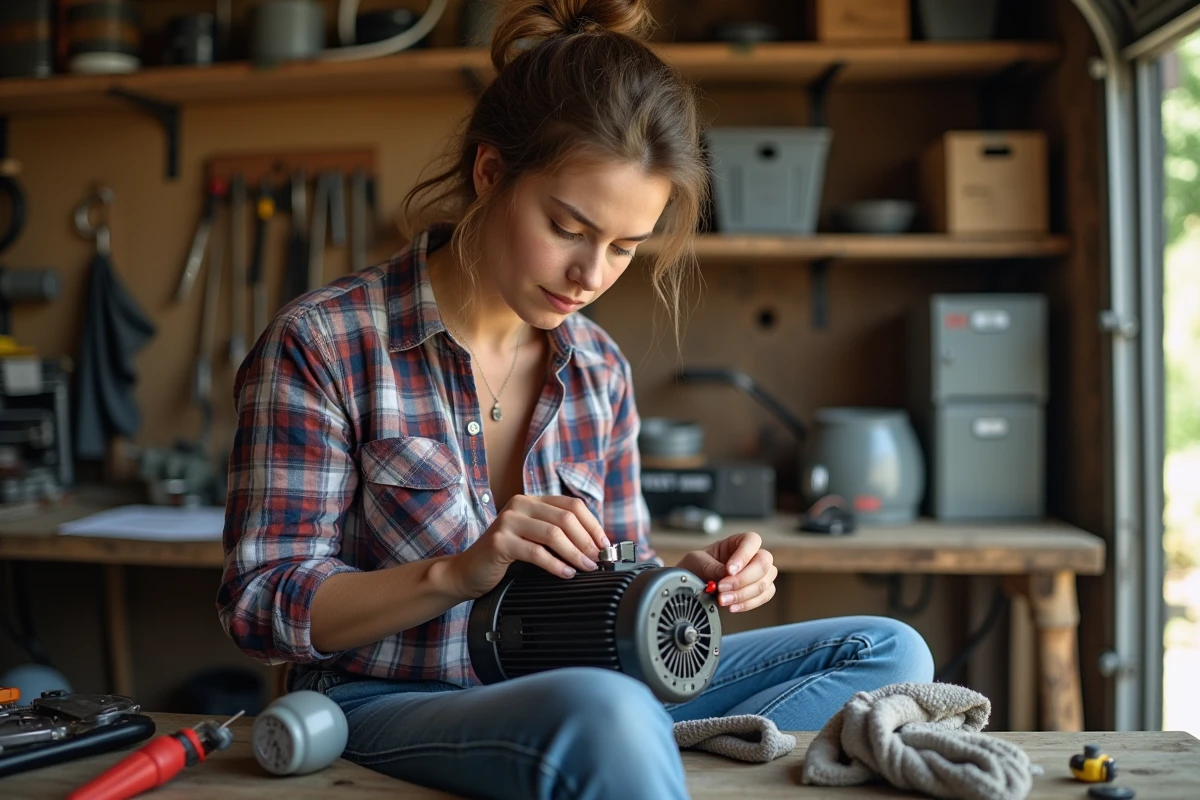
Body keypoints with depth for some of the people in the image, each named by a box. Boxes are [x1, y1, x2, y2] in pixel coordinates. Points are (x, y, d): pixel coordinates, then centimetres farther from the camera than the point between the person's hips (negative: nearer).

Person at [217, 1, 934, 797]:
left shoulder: (600, 371, 8)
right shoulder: (319, 345, -8)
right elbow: (259, 606, -9)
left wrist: (683, 583, -7)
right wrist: (458, 572, -24)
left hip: (560, 691, 7)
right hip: (386, 707, -7)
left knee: (887, 652, -7)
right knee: (606, 717, -42)